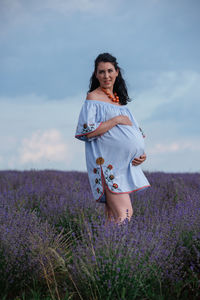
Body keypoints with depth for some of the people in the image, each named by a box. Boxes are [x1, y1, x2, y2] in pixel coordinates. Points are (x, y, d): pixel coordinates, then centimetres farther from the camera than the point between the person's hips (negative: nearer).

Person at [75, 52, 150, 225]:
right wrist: (116, 120, -12)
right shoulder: (93, 98, -2)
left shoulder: (120, 100, 19)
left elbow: (135, 130, 23)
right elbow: (86, 131, -14)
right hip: (107, 163, -7)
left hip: (127, 164, 8)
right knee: (123, 215, -16)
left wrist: (142, 153, 5)